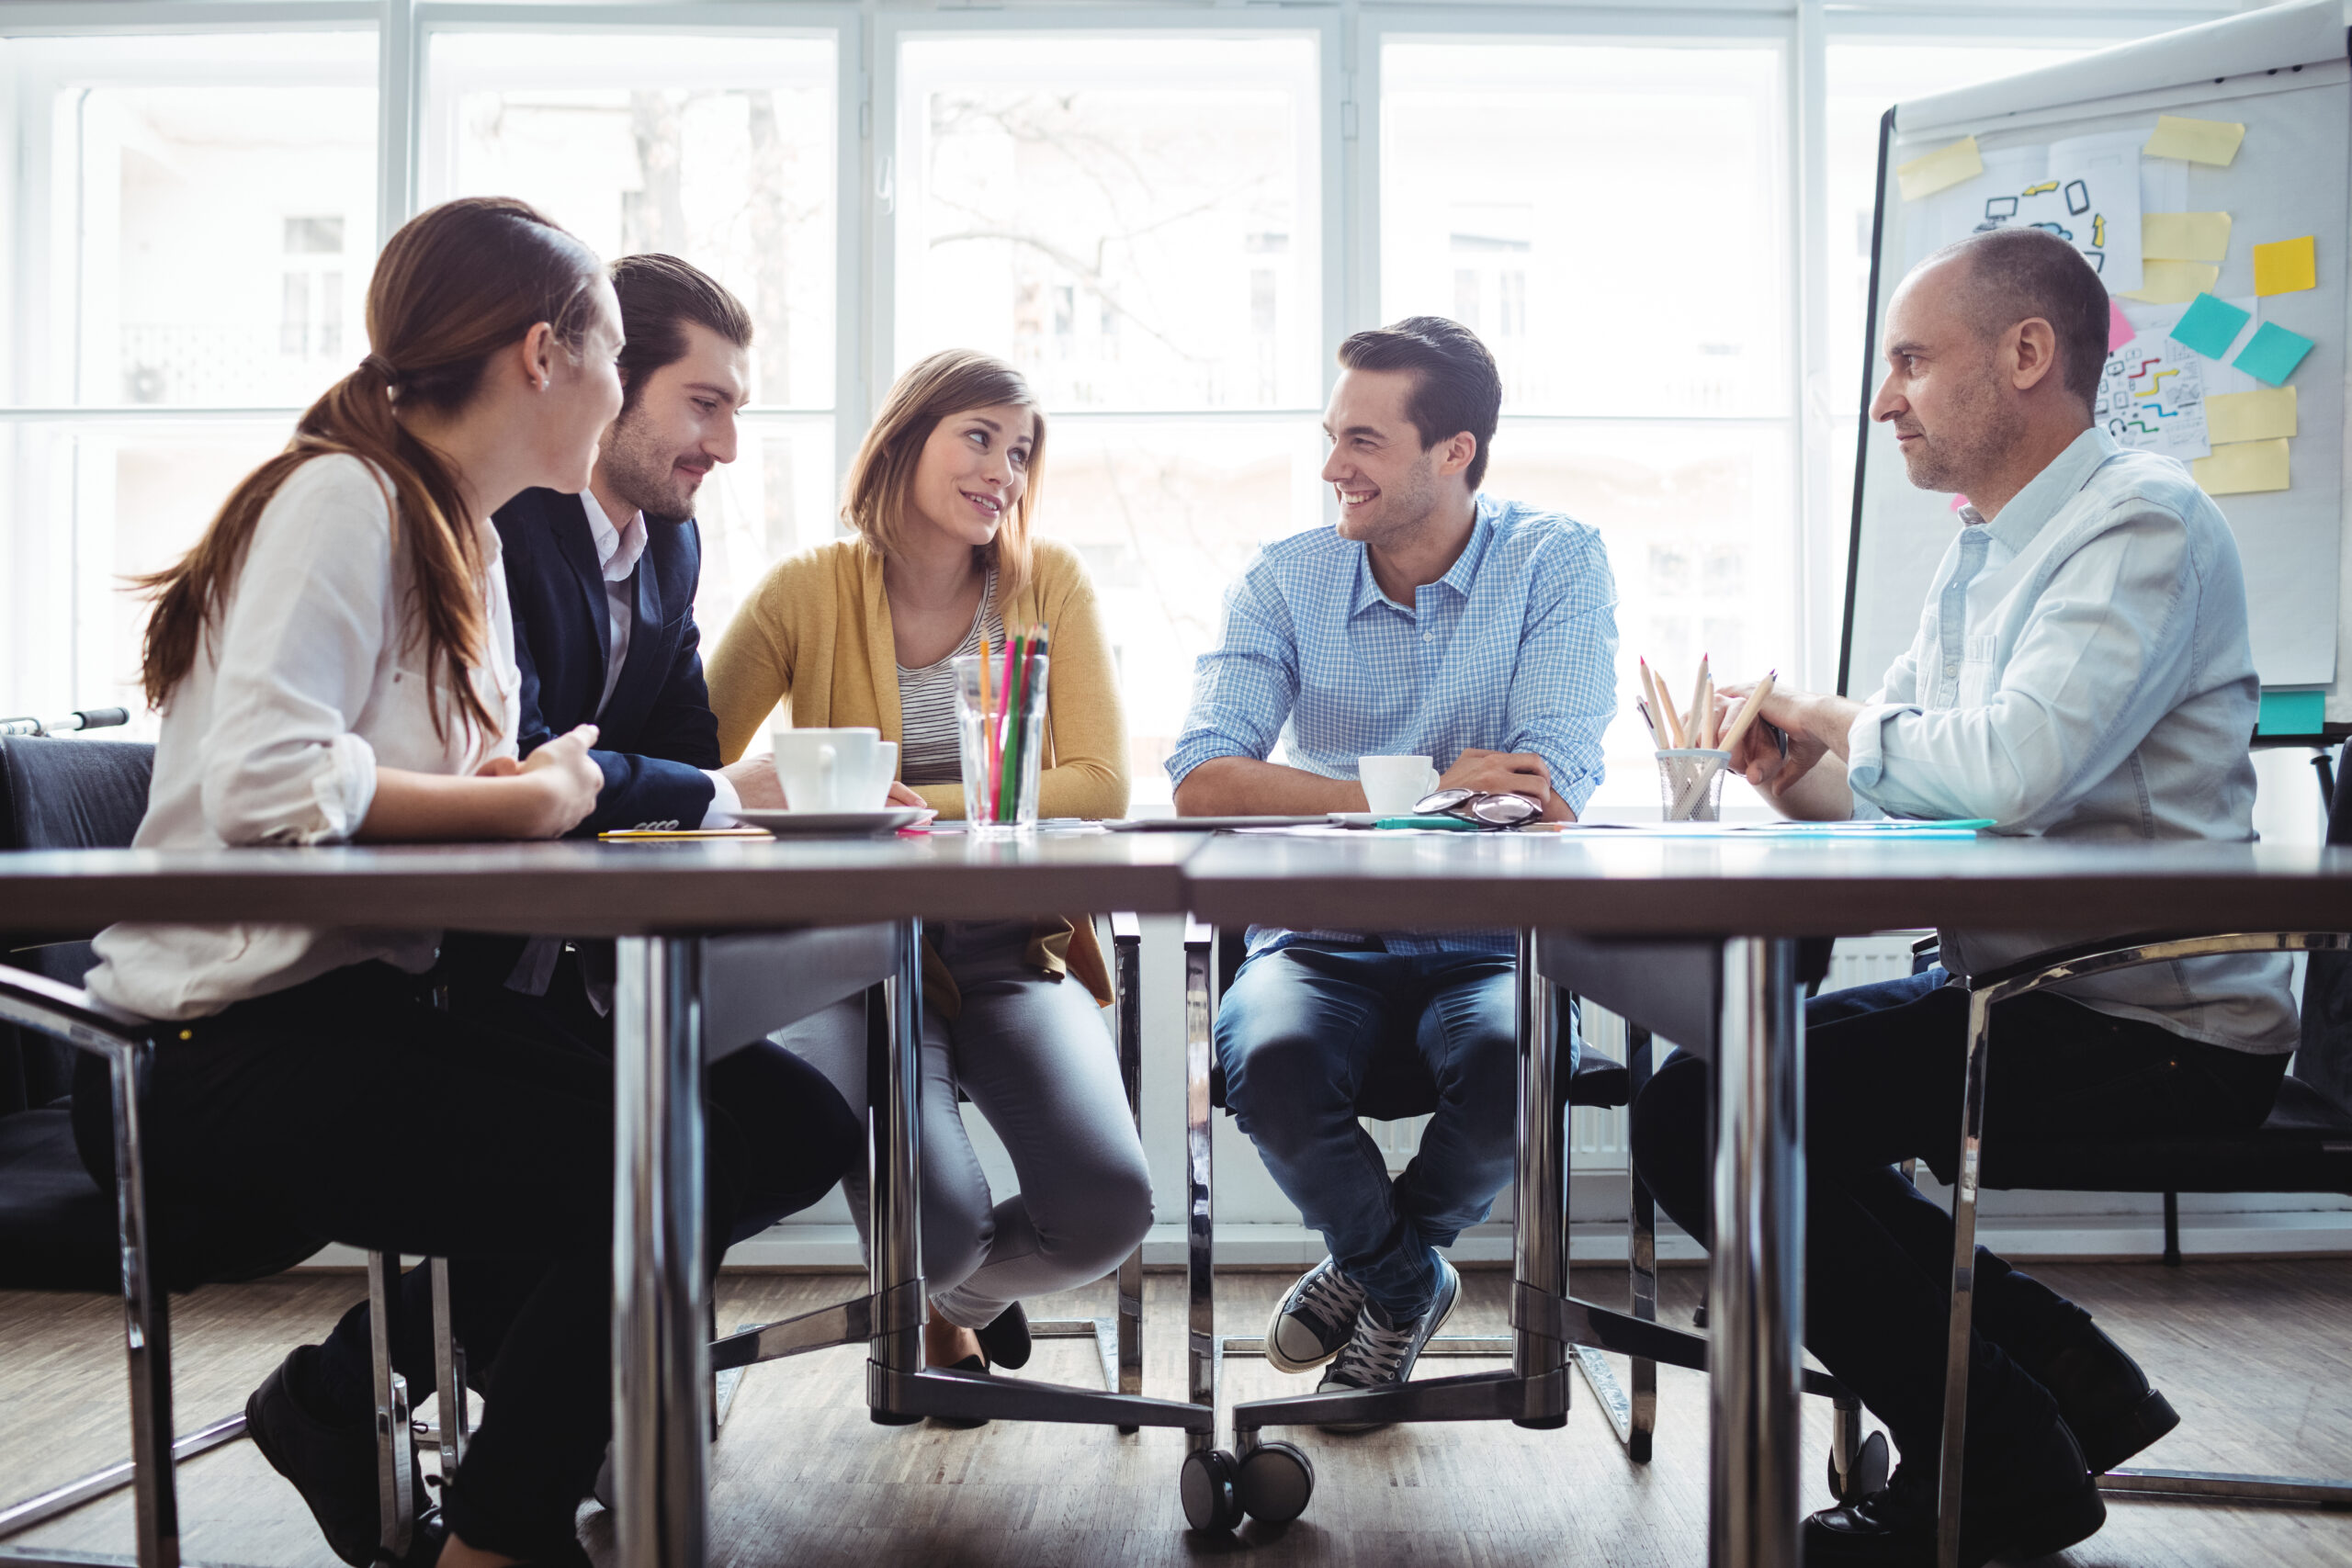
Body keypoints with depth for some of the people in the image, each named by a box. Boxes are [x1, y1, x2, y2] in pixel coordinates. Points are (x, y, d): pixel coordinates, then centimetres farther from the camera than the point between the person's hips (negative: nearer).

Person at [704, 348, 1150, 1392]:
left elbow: (1099, 786, -5)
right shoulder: (808, 591, 1)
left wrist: (924, 804, -19)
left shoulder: (1050, 582, 4)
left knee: (1107, 1211, -20)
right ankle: (931, 1283, 19)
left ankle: (959, 1299, 19)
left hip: (1011, 952, 2)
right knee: (935, 1227, -25)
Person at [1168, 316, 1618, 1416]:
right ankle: (1406, 1279, 5)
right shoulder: (1284, 580, 2)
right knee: (1269, 1060, -31)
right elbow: (1202, 782, -13)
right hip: (1323, 944, 1)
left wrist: (1331, 797, -18)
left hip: (1490, 944, -1)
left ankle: (1373, 1260, 4)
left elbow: (1552, 797, -16)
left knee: (1519, 1061, -33)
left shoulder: (1556, 564, -2)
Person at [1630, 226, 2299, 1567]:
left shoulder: (2143, 522, -15)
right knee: (1739, 1079, 13)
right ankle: (2064, 1378, 14)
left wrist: (1829, 722, -13)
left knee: (1703, 1115, -17)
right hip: (2019, 990, 10)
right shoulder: (1984, 552, 16)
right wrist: (1803, 776, -6)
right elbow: (1902, 786, 17)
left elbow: (2019, 763, -31)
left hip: (2150, 1028, -10)